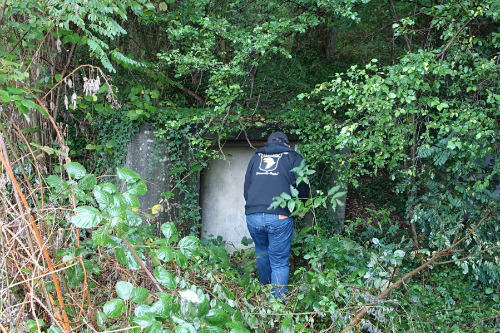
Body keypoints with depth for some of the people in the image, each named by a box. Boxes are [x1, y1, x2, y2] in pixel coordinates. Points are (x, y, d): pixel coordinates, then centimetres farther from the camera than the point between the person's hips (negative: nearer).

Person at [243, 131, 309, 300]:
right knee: (279, 262, 5)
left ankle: (264, 286, 42)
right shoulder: (293, 157, 10)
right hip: (279, 217, -4)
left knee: (262, 253, 27)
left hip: (252, 216, 4)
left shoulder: (256, 157, 20)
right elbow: (303, 187, 3)